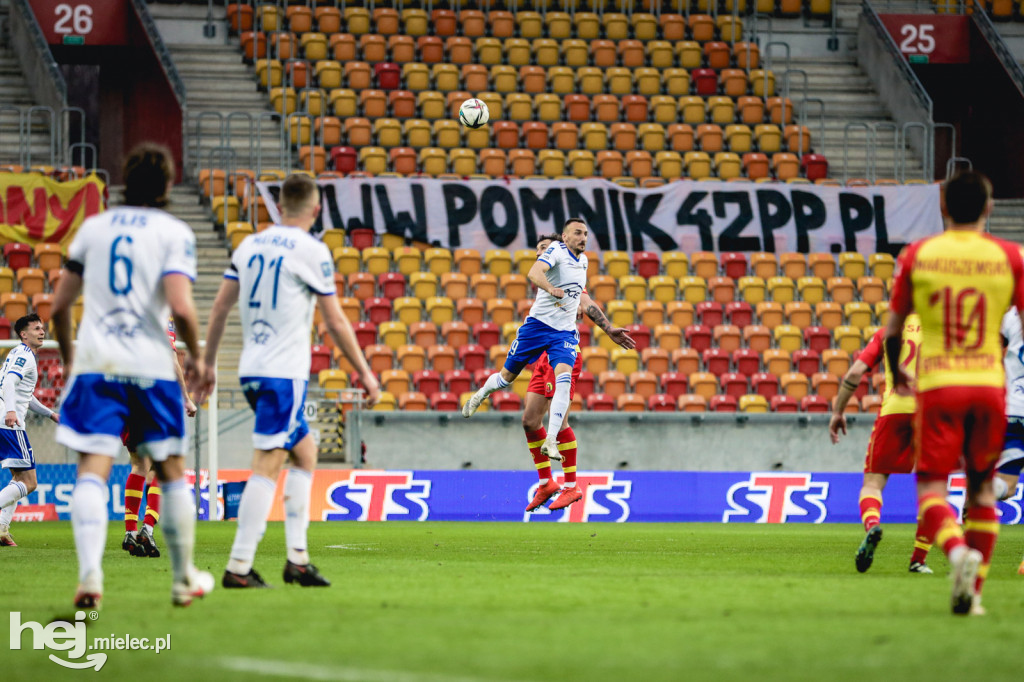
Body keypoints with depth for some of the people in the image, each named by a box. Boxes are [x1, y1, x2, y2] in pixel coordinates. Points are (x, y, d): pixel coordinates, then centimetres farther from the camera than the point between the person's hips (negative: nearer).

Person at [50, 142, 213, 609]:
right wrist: (196, 357, 4)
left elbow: (59, 305, 13)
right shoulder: (173, 232, 0)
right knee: (171, 470, 14)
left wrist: (68, 357, 29)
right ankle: (183, 578, 23)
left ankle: (90, 574, -27)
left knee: (92, 470, -8)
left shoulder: (93, 228, 12)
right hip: (150, 367, -2)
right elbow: (180, 306, -13)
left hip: (94, 363, 2)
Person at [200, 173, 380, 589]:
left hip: (251, 370, 7)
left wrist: (208, 364, 20)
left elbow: (219, 309, 13)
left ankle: (297, 558, 14)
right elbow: (335, 322, -5)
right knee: (267, 467, -8)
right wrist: (365, 373, 4)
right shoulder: (311, 251, -7)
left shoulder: (250, 245, 11)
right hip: (284, 372, -7)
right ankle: (238, 567, -13)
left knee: (305, 453, 18)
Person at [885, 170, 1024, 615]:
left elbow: (893, 330, 9)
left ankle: (958, 551, -32)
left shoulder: (917, 256, 2)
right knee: (981, 487, 14)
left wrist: (897, 376, 27)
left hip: (937, 385, -1)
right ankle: (973, 590, 10)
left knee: (931, 486, -2)